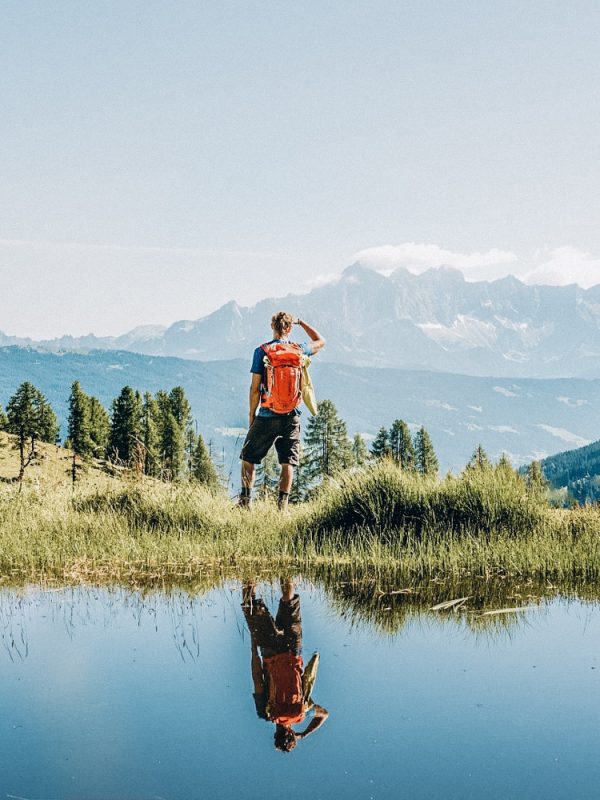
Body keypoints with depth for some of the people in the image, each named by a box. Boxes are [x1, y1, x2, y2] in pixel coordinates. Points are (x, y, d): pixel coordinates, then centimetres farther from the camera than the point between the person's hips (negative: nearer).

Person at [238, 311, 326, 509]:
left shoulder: (262, 351, -6)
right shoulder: (299, 350, 1)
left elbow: (255, 388, -6)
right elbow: (321, 341, 24)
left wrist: (251, 414, 5)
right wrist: (301, 322, 27)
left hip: (267, 416, -2)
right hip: (292, 418, 2)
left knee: (248, 458, 10)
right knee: (288, 463, 6)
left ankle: (245, 502, 8)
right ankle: (282, 505, 2)